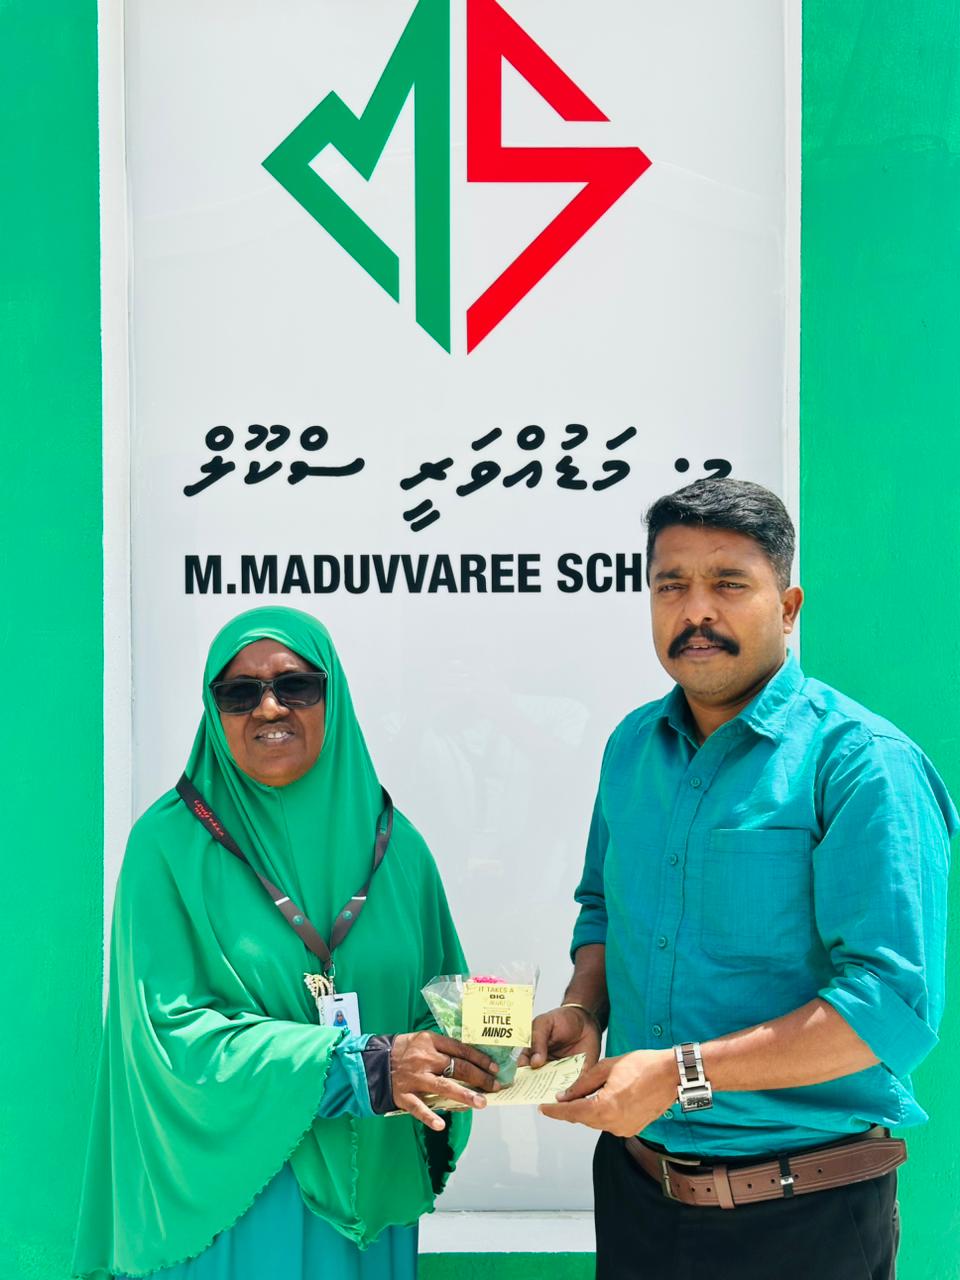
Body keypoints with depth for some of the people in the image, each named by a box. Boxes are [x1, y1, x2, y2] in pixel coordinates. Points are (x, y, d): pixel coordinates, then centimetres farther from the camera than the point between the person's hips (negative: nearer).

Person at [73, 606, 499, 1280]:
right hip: (227, 1197, -3)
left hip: (367, 1192, 4)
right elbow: (171, 1030, -16)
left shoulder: (396, 845, 2)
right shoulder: (169, 844, -9)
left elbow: (437, 1002, 8)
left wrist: (461, 1055, -16)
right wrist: (358, 1066, -25)